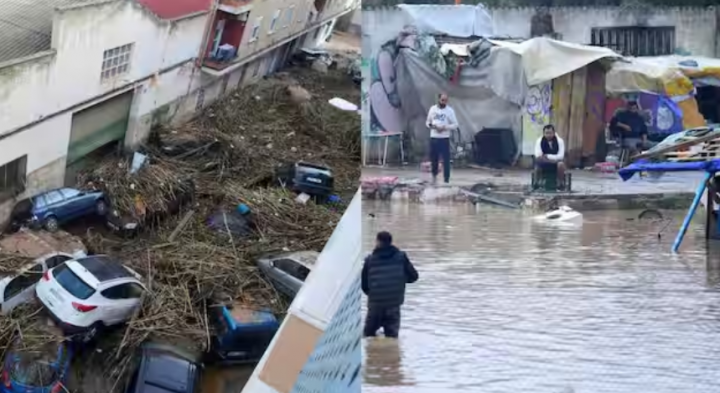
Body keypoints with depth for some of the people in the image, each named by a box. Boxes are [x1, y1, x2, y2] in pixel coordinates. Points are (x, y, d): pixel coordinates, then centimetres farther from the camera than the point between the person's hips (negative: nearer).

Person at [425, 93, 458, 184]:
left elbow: (455, 125, -4)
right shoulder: (432, 109, 5)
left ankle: (446, 180, 0)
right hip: (433, 138, 3)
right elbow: (427, 122, 13)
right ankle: (434, 175, 36)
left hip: (444, 139, -3)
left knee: (446, 160, -5)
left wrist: (445, 127, -19)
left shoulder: (450, 110, -4)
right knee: (434, 159, 13)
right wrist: (431, 125, -10)